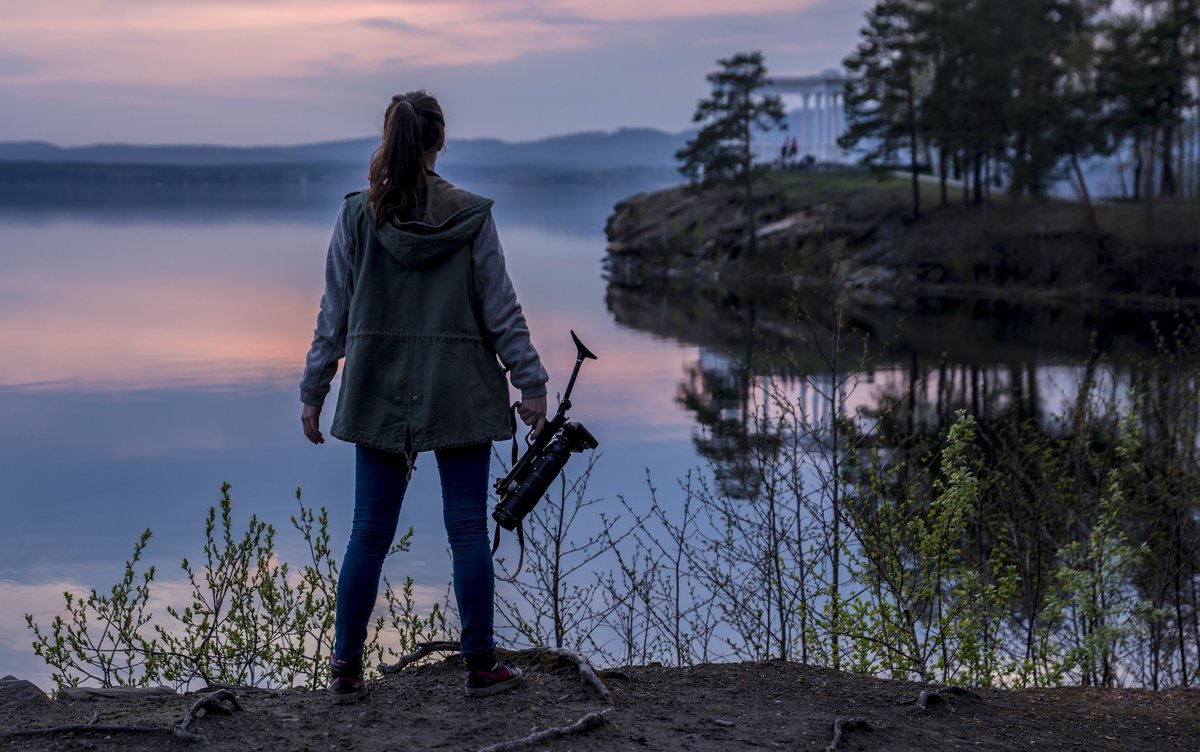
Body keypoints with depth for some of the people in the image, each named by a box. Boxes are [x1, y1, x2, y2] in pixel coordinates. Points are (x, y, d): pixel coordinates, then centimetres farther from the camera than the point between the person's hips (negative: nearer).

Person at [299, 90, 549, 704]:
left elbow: (334, 315, 0)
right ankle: (480, 666, 12)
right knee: (467, 528, 5)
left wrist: (312, 393, 8)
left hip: (380, 394, 2)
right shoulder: (471, 216, -6)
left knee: (369, 533, 8)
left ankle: (346, 670, 12)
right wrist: (531, 383, 4)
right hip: (462, 396, -2)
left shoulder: (357, 216, -2)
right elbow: (501, 309, -4)